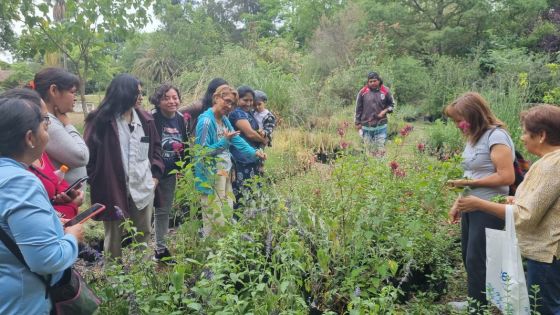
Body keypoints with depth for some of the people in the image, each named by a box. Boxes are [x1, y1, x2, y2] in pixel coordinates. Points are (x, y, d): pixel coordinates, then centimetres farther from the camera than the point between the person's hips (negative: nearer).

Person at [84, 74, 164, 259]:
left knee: (144, 234, 17)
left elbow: (156, 147, 14)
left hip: (144, 187, 5)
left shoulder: (145, 120, 6)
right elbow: (89, 154, -8)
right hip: (113, 189, -5)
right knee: (114, 238, 11)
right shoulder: (101, 121, -10)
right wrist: (96, 182, -10)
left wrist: (156, 174, 5)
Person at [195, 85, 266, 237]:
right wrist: (224, 141, -26)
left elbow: (237, 140, 4)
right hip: (211, 176, -9)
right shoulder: (206, 121, -17)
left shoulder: (224, 120, 8)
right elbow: (202, 152, -19)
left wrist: (254, 152, -8)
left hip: (225, 173, 9)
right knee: (215, 218, 0)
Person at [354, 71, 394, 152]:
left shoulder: (385, 91, 0)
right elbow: (358, 108, 5)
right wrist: (358, 123, 6)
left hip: (381, 126, 0)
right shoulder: (363, 92, -2)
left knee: (380, 148, 0)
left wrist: (385, 111, -6)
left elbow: (391, 104, 13)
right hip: (366, 127, 0)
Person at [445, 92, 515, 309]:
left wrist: (469, 182, -18)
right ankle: (475, 303, 31)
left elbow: (507, 177, -21)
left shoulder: (496, 136, -16)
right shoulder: (475, 138, 9)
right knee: (469, 259, 15)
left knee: (477, 261, 1)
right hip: (471, 208, 8)